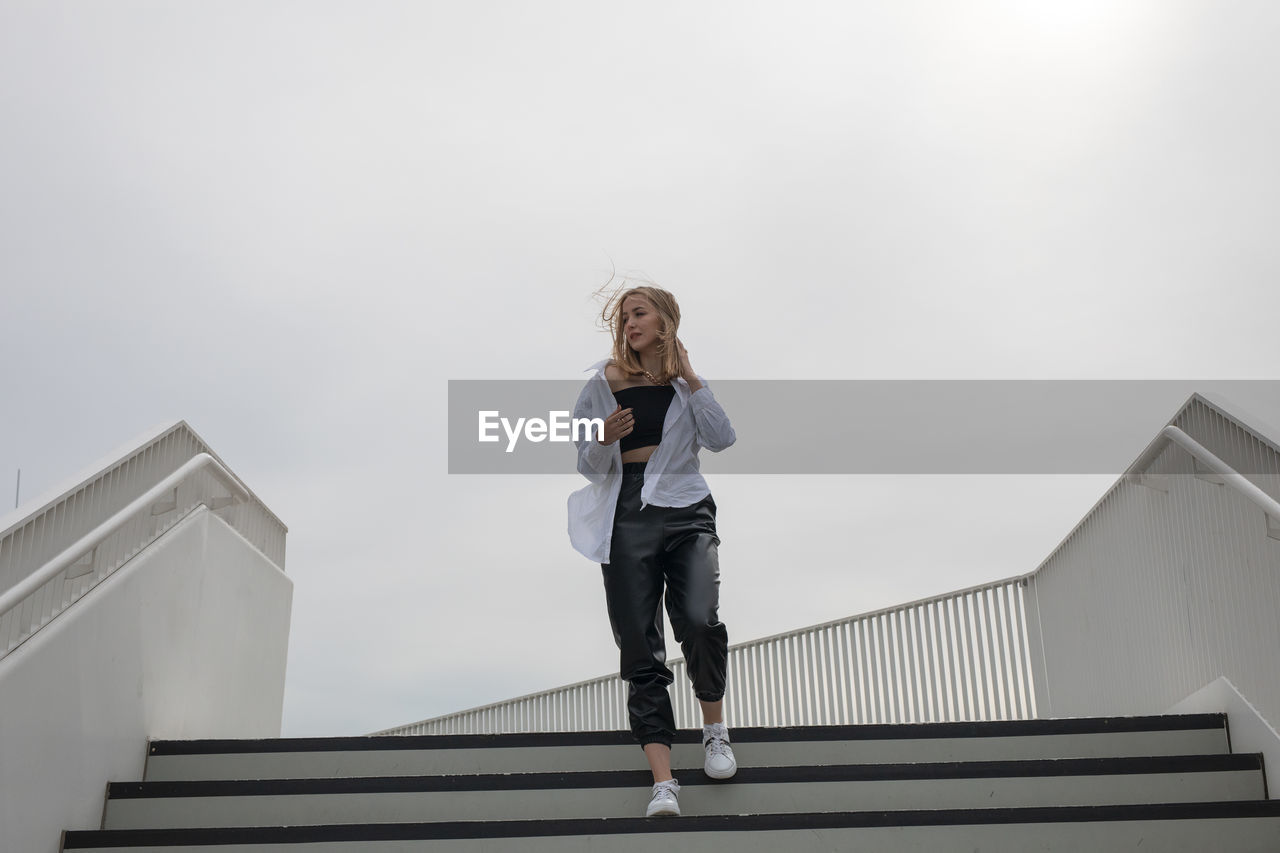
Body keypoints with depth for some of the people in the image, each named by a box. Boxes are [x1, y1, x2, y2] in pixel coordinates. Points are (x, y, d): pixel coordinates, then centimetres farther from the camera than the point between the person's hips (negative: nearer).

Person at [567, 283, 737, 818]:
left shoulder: (687, 383, 12)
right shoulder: (605, 384, 10)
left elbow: (723, 439, -4)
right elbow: (588, 467, 9)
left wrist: (689, 378, -4)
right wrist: (605, 439, -12)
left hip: (686, 512, 0)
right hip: (627, 518, 1)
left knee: (699, 619, -22)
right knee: (640, 650, -6)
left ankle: (714, 730, 6)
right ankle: (663, 782, -6)